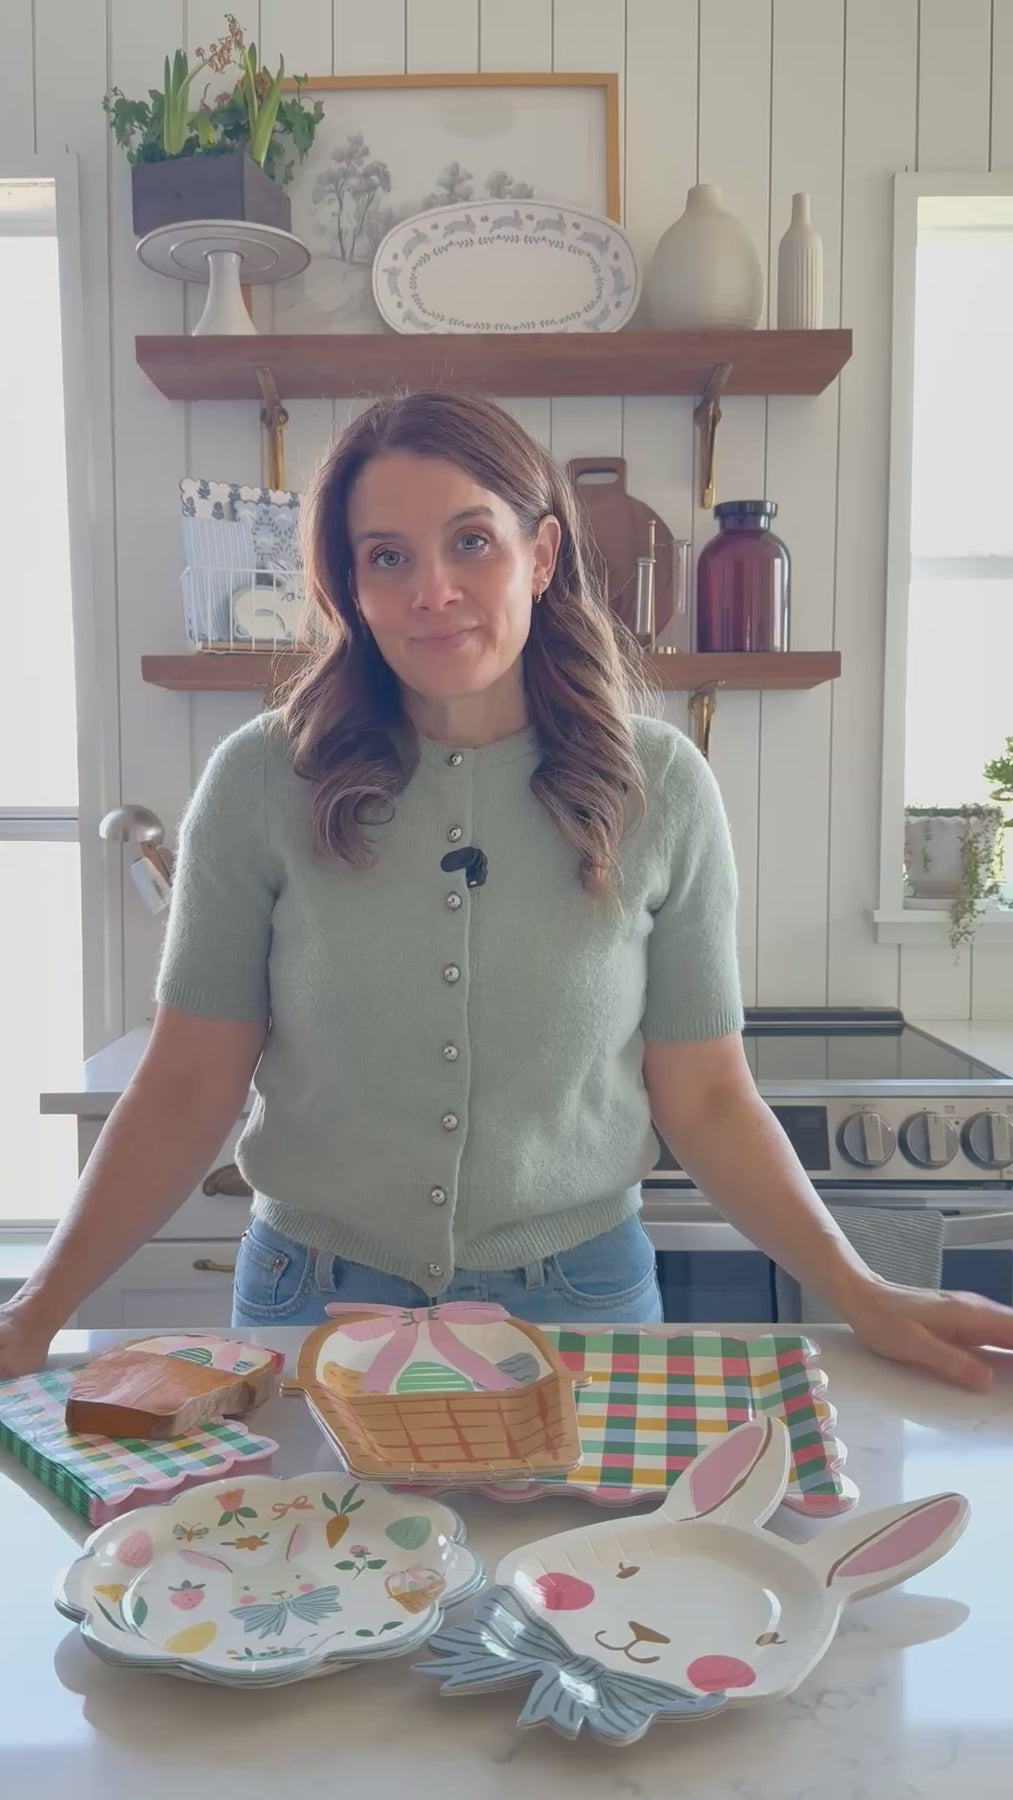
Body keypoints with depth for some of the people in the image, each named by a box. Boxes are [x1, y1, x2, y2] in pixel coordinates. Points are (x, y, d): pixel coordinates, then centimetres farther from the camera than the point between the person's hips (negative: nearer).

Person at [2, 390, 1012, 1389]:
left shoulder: (660, 786, -8)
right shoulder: (260, 783, -9)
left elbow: (706, 1099, -3)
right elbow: (187, 1088, -5)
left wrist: (863, 1299, -9)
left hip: (580, 1301, 0)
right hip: (313, 1305, 1)